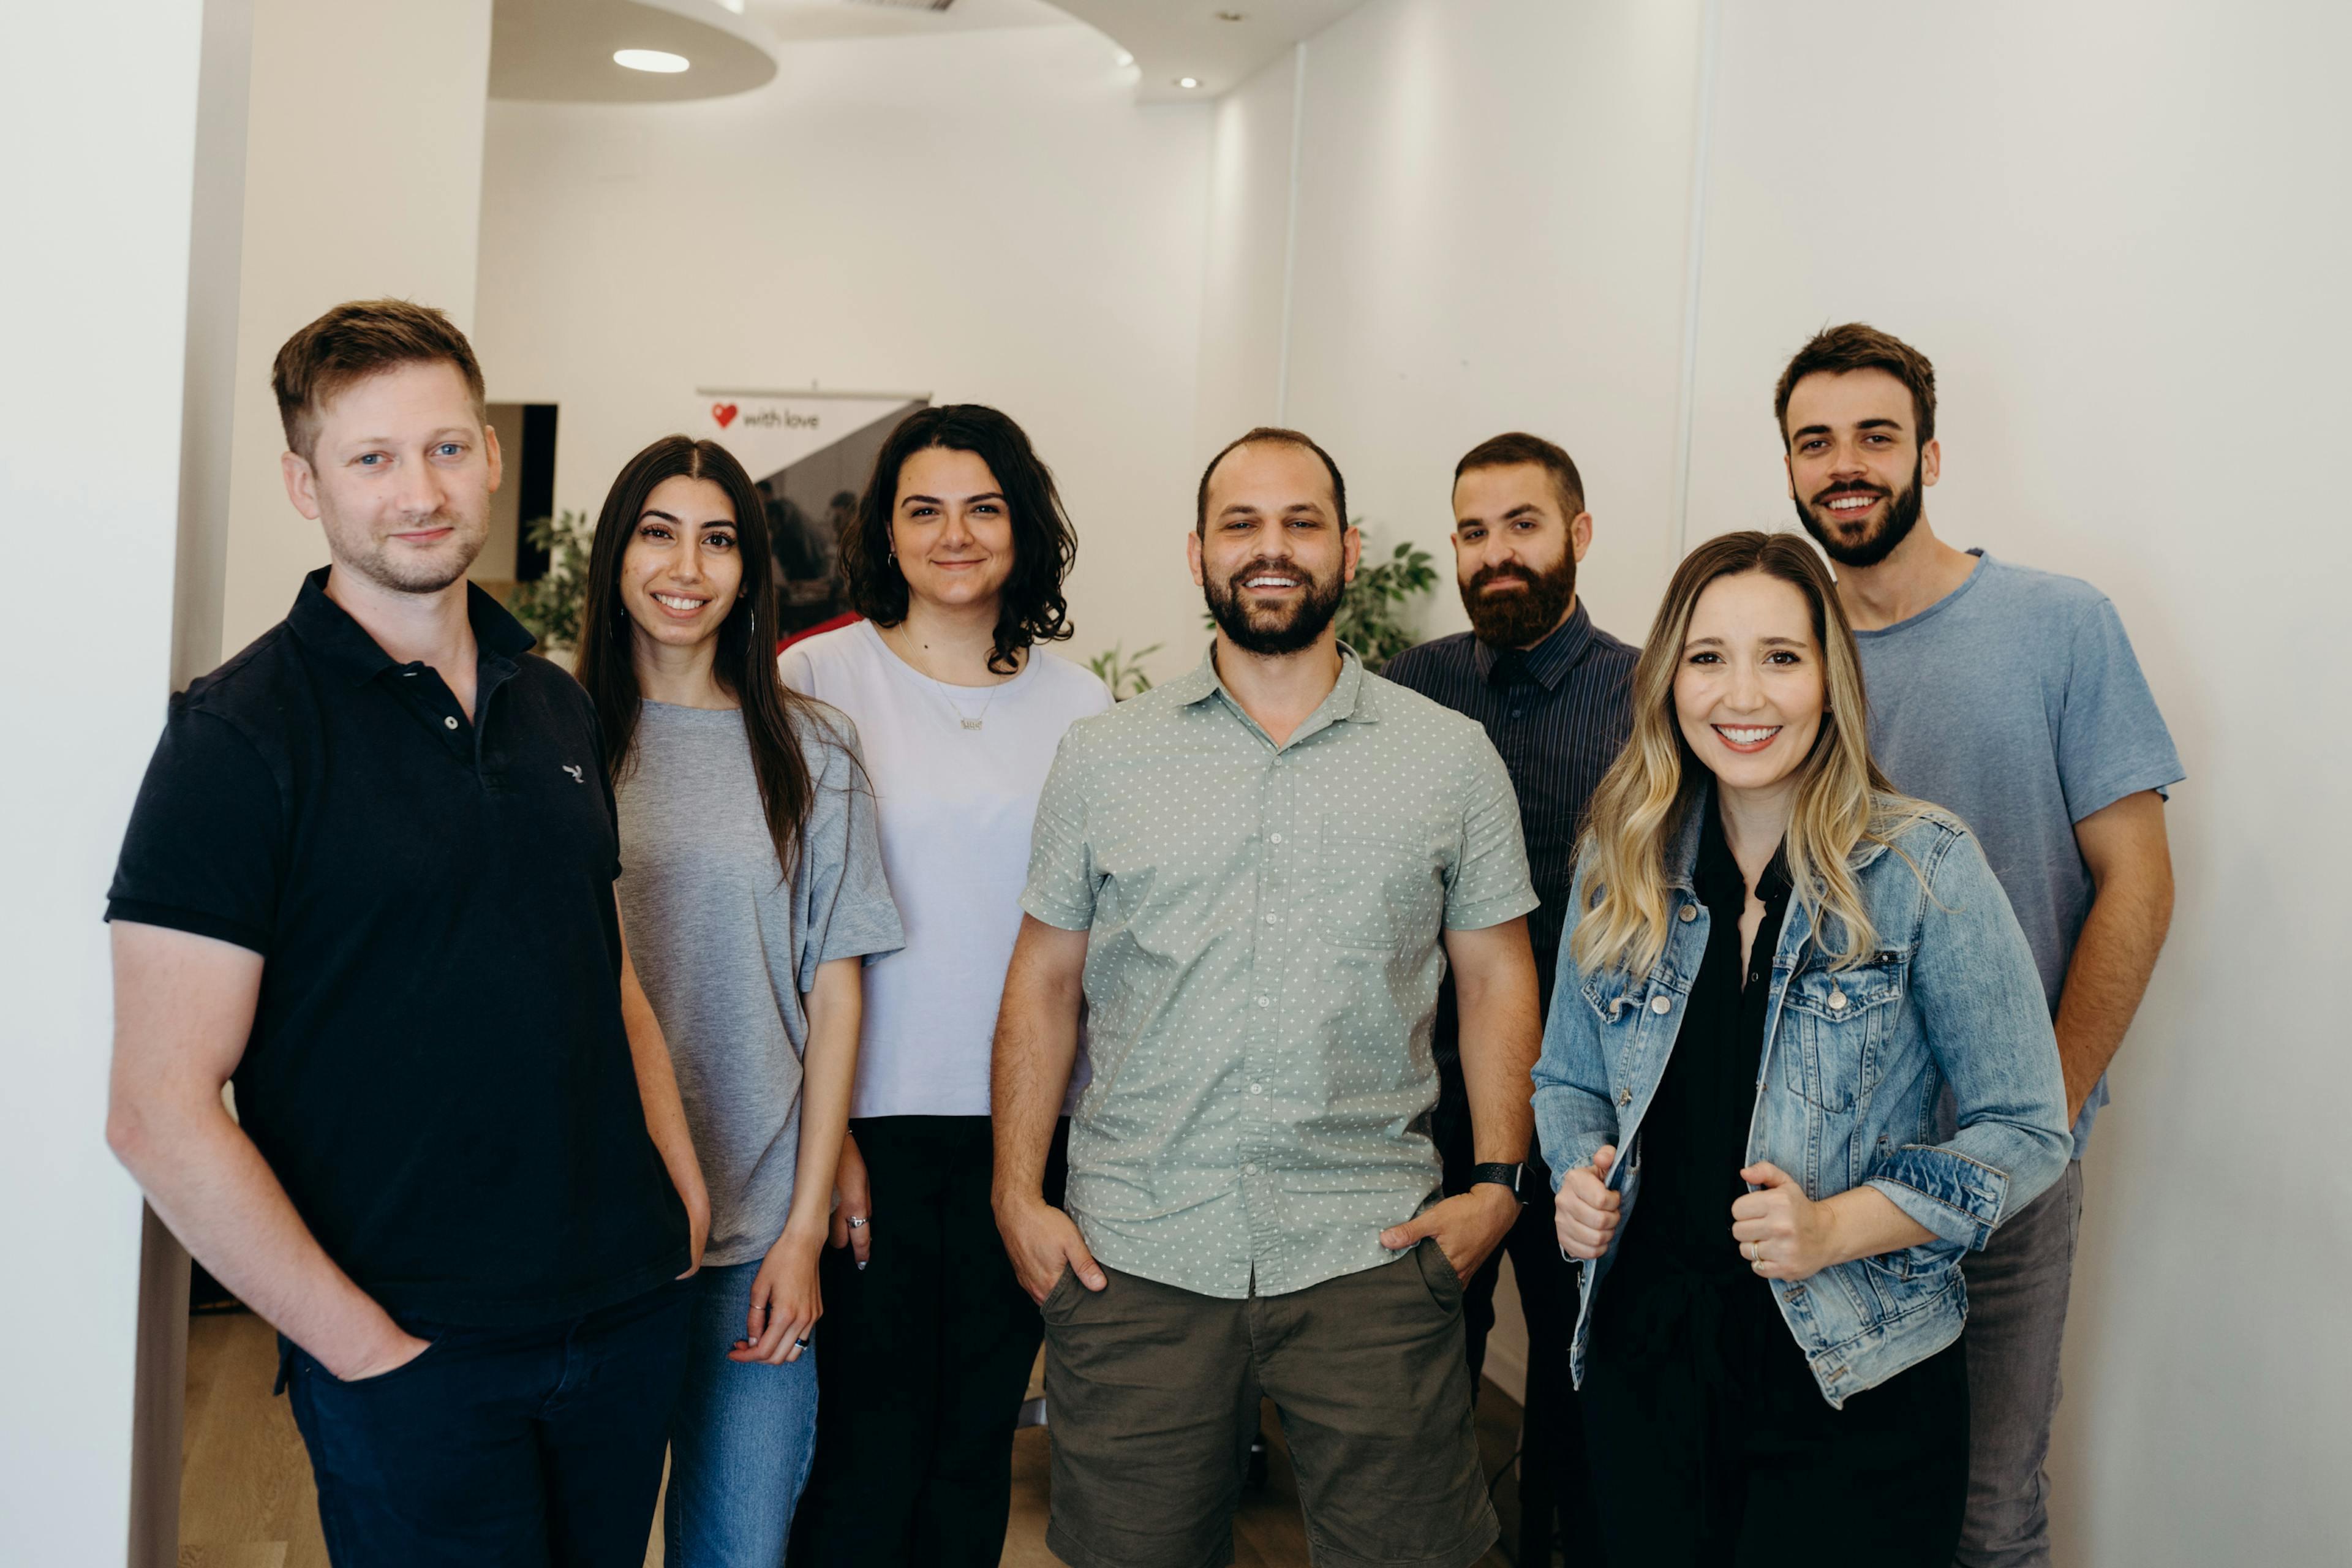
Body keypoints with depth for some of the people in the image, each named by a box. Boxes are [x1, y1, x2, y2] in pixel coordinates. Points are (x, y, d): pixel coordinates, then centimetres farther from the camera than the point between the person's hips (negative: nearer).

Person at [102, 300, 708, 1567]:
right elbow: (160, 1115, -15)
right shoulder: (239, 734, -11)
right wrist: (366, 1349, -14)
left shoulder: (556, 706, 8)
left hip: (632, 1316, 6)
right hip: (416, 1361, -5)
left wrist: (682, 1190, 6)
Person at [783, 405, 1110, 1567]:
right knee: (867, 1440, 3)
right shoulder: (818, 678, -2)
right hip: (868, 1114, -2)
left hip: (1025, 1121, 3)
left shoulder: (1079, 704, 6)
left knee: (979, 1433, 13)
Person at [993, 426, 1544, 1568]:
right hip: (1130, 1257, 1)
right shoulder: (1101, 759, 6)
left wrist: (1499, 1182, -1)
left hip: (1371, 1253, 0)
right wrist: (1017, 1193, 2)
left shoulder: (1453, 758, 5)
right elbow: (1044, 983, 8)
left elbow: (1497, 977, 8)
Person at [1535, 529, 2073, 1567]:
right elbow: (1568, 1076, 16)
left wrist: (1838, 1227, -20)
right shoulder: (1619, 864, 3)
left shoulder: (1923, 868, -9)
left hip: (1856, 1390, -3)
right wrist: (1579, 1176, -6)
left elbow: (2026, 1129, -7)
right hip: (1644, 1361, 4)